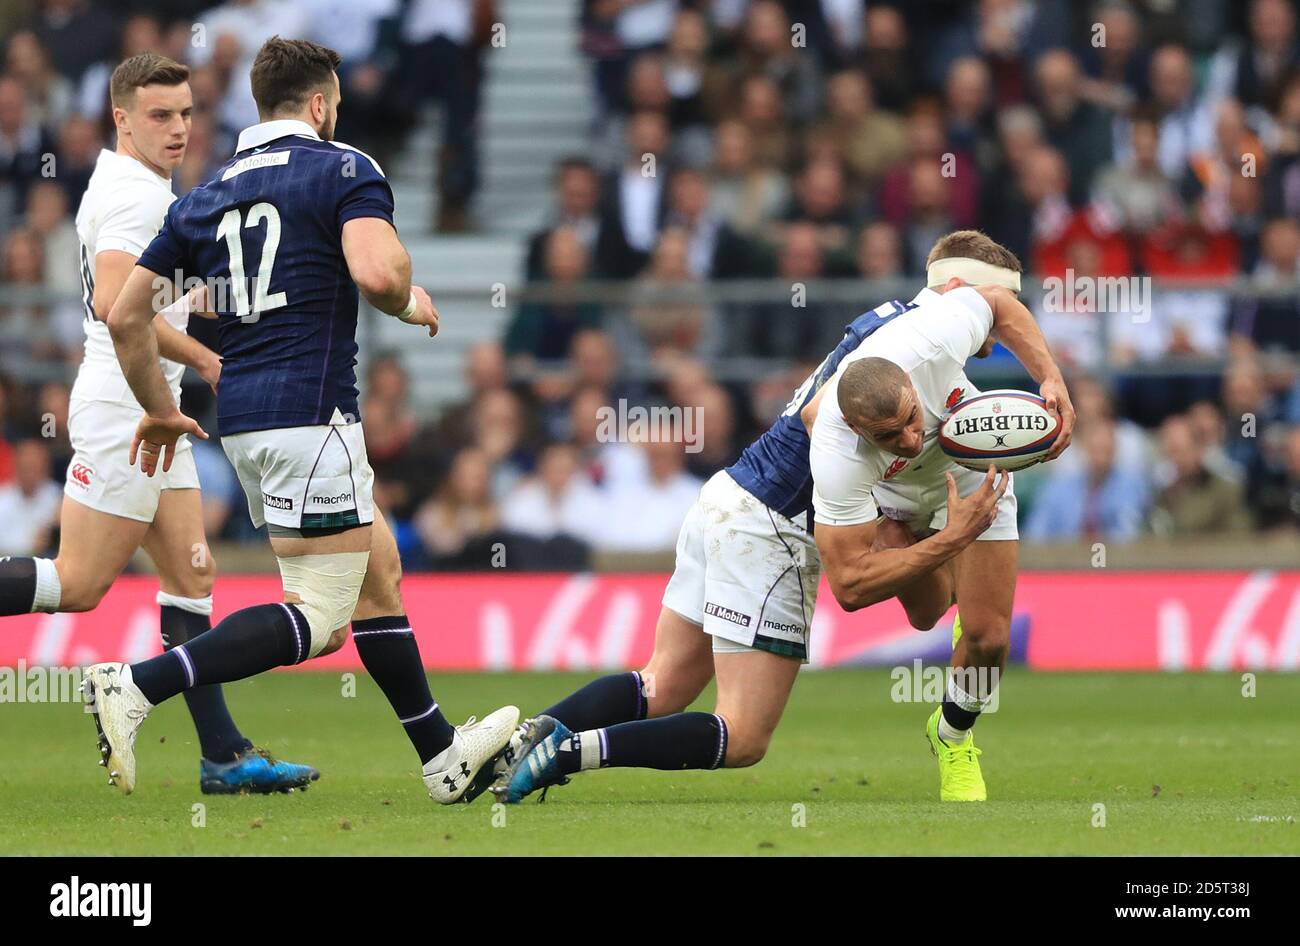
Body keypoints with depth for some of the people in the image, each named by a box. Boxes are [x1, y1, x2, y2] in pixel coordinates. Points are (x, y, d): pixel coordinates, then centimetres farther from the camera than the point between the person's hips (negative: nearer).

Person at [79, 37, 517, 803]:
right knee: (318, 618, -6)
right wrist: (412, 303, 0)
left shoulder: (209, 196, 15)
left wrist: (162, 412, 26)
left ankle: (443, 756, 26)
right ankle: (136, 687, -18)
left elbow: (126, 317, 14)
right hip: (310, 414, -8)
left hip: (242, 419, 8)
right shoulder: (344, 171, -4)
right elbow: (377, 274, -23)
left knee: (380, 573, 19)